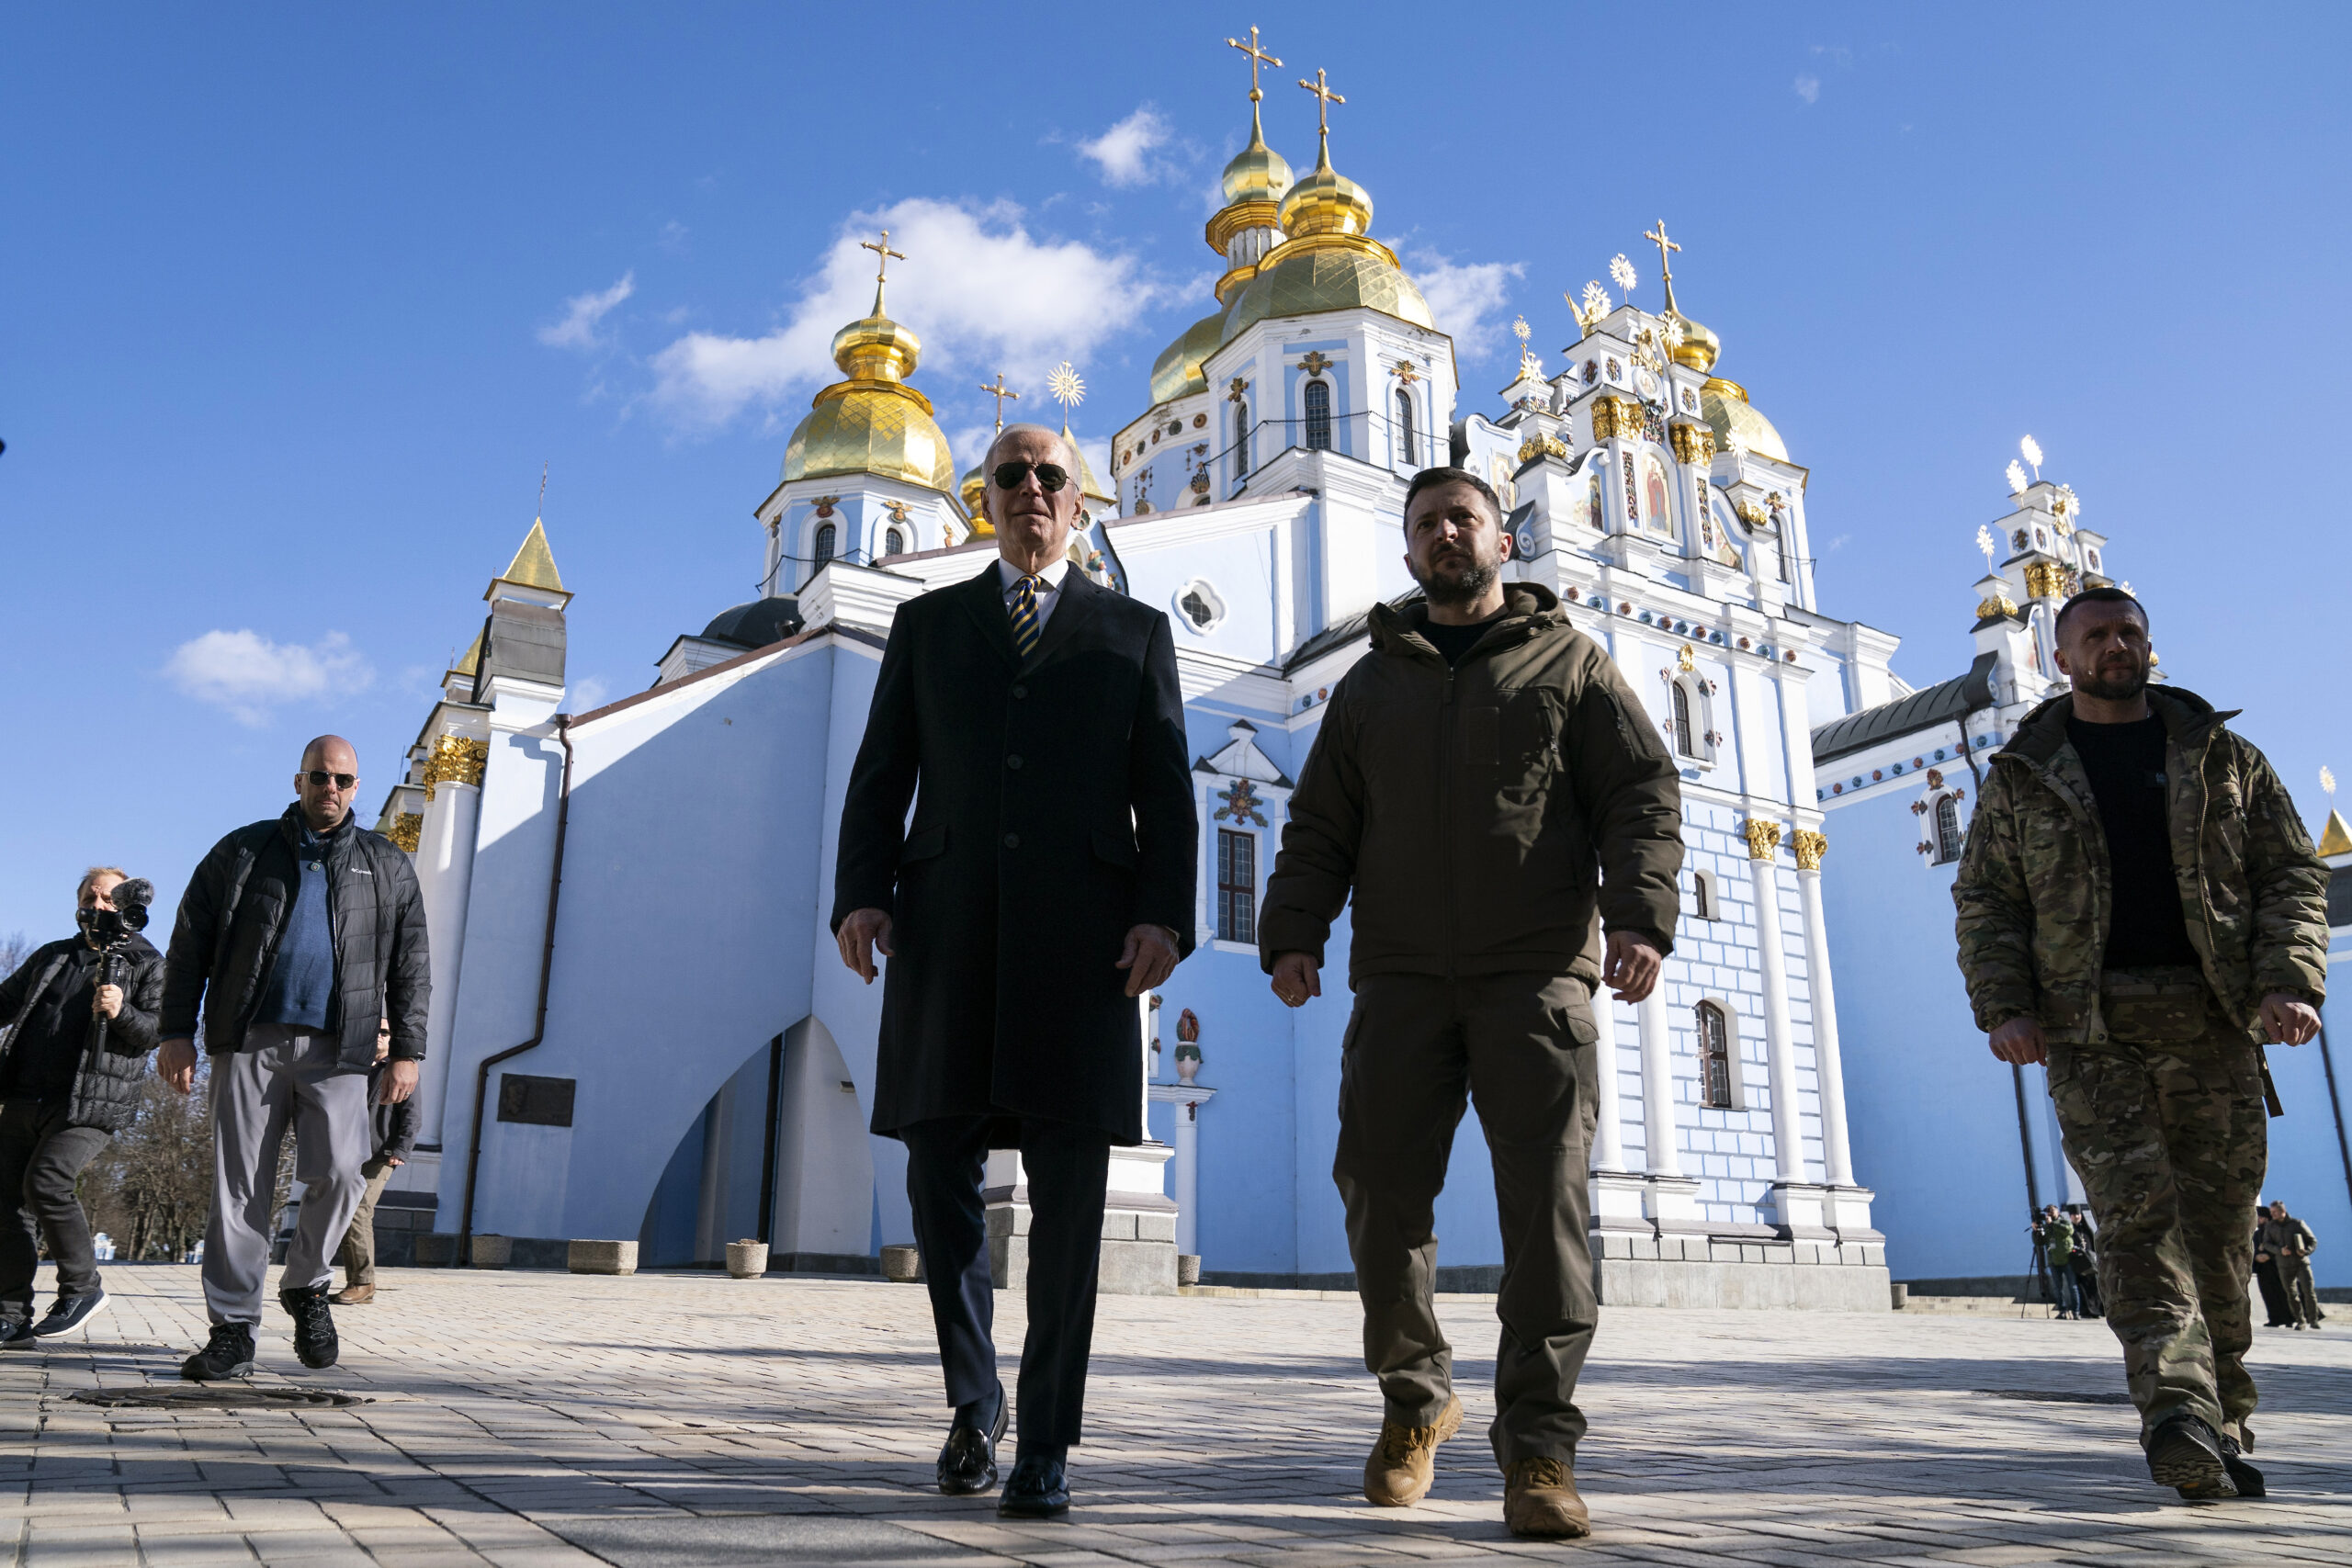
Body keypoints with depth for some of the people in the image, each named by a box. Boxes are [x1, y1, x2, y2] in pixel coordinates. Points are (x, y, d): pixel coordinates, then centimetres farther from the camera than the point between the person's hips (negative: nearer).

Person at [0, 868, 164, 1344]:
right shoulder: (50, 957, 22)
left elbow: (157, 1030, -4)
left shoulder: (147, 965, 7)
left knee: (46, 1182, -22)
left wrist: (122, 1013, -23)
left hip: (89, 1106, -5)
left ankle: (83, 1287, -6)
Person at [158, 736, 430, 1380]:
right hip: (250, 1041, 0)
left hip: (336, 1048, 0)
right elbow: (189, 945, 11)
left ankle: (306, 1285, 13)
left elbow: (410, 967, 13)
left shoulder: (387, 867, 15)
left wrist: (407, 1051, 5)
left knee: (339, 1172, -13)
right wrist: (177, 1032, 2)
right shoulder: (244, 852, 13)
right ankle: (234, 1329, 7)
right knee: (239, 1186, -1)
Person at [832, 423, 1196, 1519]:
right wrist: (861, 893, -4)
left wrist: (1164, 914, -7)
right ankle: (973, 1403, 24)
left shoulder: (1135, 633, 16)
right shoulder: (926, 625, 19)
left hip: (1081, 936, -1)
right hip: (947, 930, 2)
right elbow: (880, 777, 12)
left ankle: (1046, 1441, 8)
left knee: (1068, 1198, -3)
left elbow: (1165, 793, 7)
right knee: (940, 1174, 2)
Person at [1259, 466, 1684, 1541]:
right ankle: (1414, 1400, 19)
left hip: (1537, 974, -2)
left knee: (1545, 1199, -8)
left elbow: (1643, 797, 3)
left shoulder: (1569, 662, 13)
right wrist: (1293, 933, 0)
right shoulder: (1370, 683, 21)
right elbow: (1318, 828, 16)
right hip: (1402, 978, 3)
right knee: (1382, 1192, -1)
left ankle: (1537, 1447, 0)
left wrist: (1641, 917, -14)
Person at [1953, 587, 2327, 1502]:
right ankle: (2179, 1413, -21)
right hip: (2090, 1024, -2)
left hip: (2214, 1021, 2)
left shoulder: (2222, 756, 14)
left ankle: (2222, 1427, 17)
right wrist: (2003, 1006, -8)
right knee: (2135, 1208, -13)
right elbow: (1984, 903, 7)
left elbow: (2291, 874, 10)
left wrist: (2290, 982, -6)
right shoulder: (2025, 775, 10)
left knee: (2219, 1220, 5)